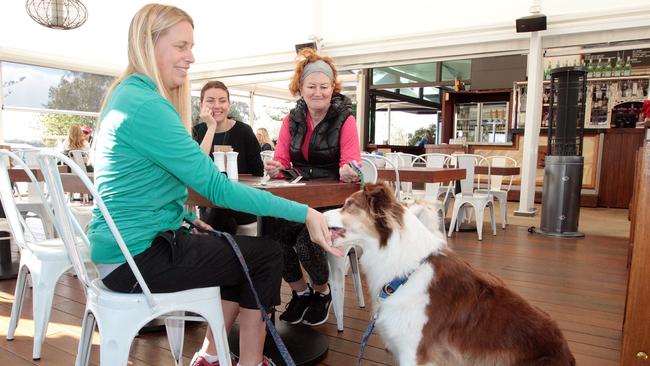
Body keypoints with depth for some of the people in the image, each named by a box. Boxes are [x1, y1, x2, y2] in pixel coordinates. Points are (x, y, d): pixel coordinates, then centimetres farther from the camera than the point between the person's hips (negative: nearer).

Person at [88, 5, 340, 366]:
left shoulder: (129, 94, 11)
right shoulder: (145, 104, -21)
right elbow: (216, 186, -24)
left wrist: (185, 215, 8)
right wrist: (303, 212, -22)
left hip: (126, 246, 9)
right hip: (136, 257, -9)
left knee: (243, 250, 18)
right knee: (267, 255, 0)